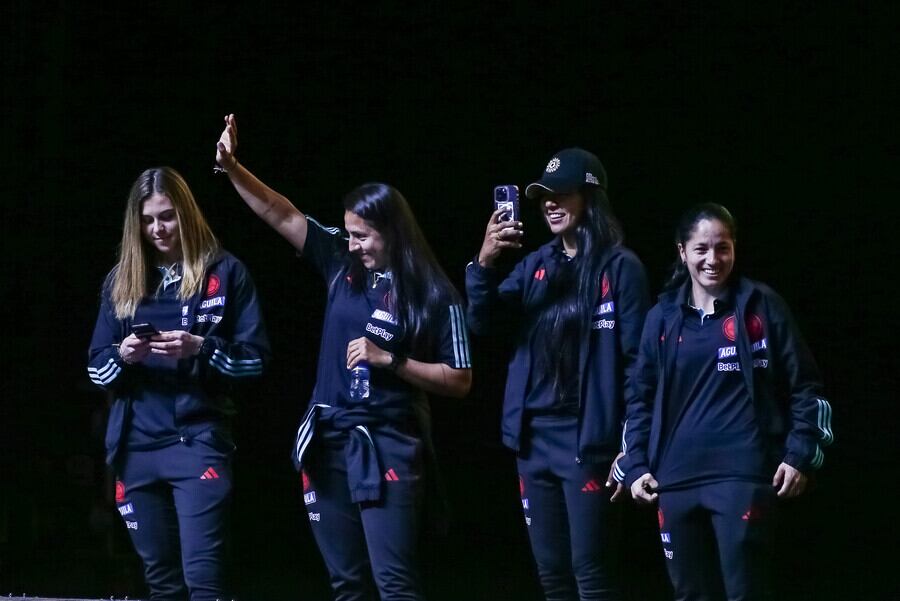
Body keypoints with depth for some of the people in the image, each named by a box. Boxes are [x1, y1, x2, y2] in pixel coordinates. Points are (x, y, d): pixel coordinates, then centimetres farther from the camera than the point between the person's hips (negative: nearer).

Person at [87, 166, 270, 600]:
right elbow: (96, 368, 13)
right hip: (137, 446, 4)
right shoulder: (121, 280, 12)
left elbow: (254, 357, -1)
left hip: (199, 440, -4)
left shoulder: (225, 272, 1)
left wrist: (201, 348, -18)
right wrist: (122, 355, -9)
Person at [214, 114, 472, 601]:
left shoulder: (433, 295, -6)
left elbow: (459, 380, -5)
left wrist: (389, 360, -14)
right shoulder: (343, 264, 6)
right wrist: (231, 168, -2)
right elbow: (282, 215, 9)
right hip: (327, 441, 5)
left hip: (386, 446, -5)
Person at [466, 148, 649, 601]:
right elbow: (482, 321, 2)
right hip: (534, 439, 6)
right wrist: (484, 262, -15)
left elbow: (635, 360, -8)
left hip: (587, 440, -6)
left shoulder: (618, 267, -7)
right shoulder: (536, 265, 11)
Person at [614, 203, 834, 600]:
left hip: (742, 475, -4)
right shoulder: (663, 317, 10)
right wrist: (635, 465, 6)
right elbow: (642, 396, 16)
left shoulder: (760, 306, 1)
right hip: (677, 478, 4)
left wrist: (800, 455, -6)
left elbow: (804, 385, 3)